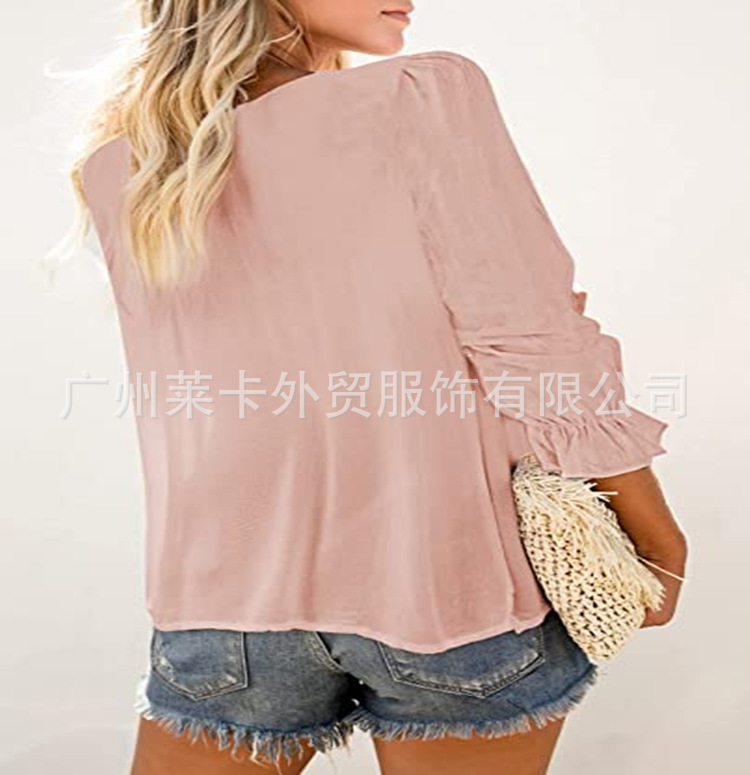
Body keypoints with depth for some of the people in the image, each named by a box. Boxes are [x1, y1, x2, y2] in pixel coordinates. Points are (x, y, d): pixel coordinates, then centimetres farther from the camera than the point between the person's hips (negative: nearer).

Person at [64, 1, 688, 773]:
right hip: (446, 578, -2)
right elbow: (539, 360, -13)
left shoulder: (113, 172, 3)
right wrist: (664, 547, 1)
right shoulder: (424, 96, -12)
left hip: (225, 594, 3)